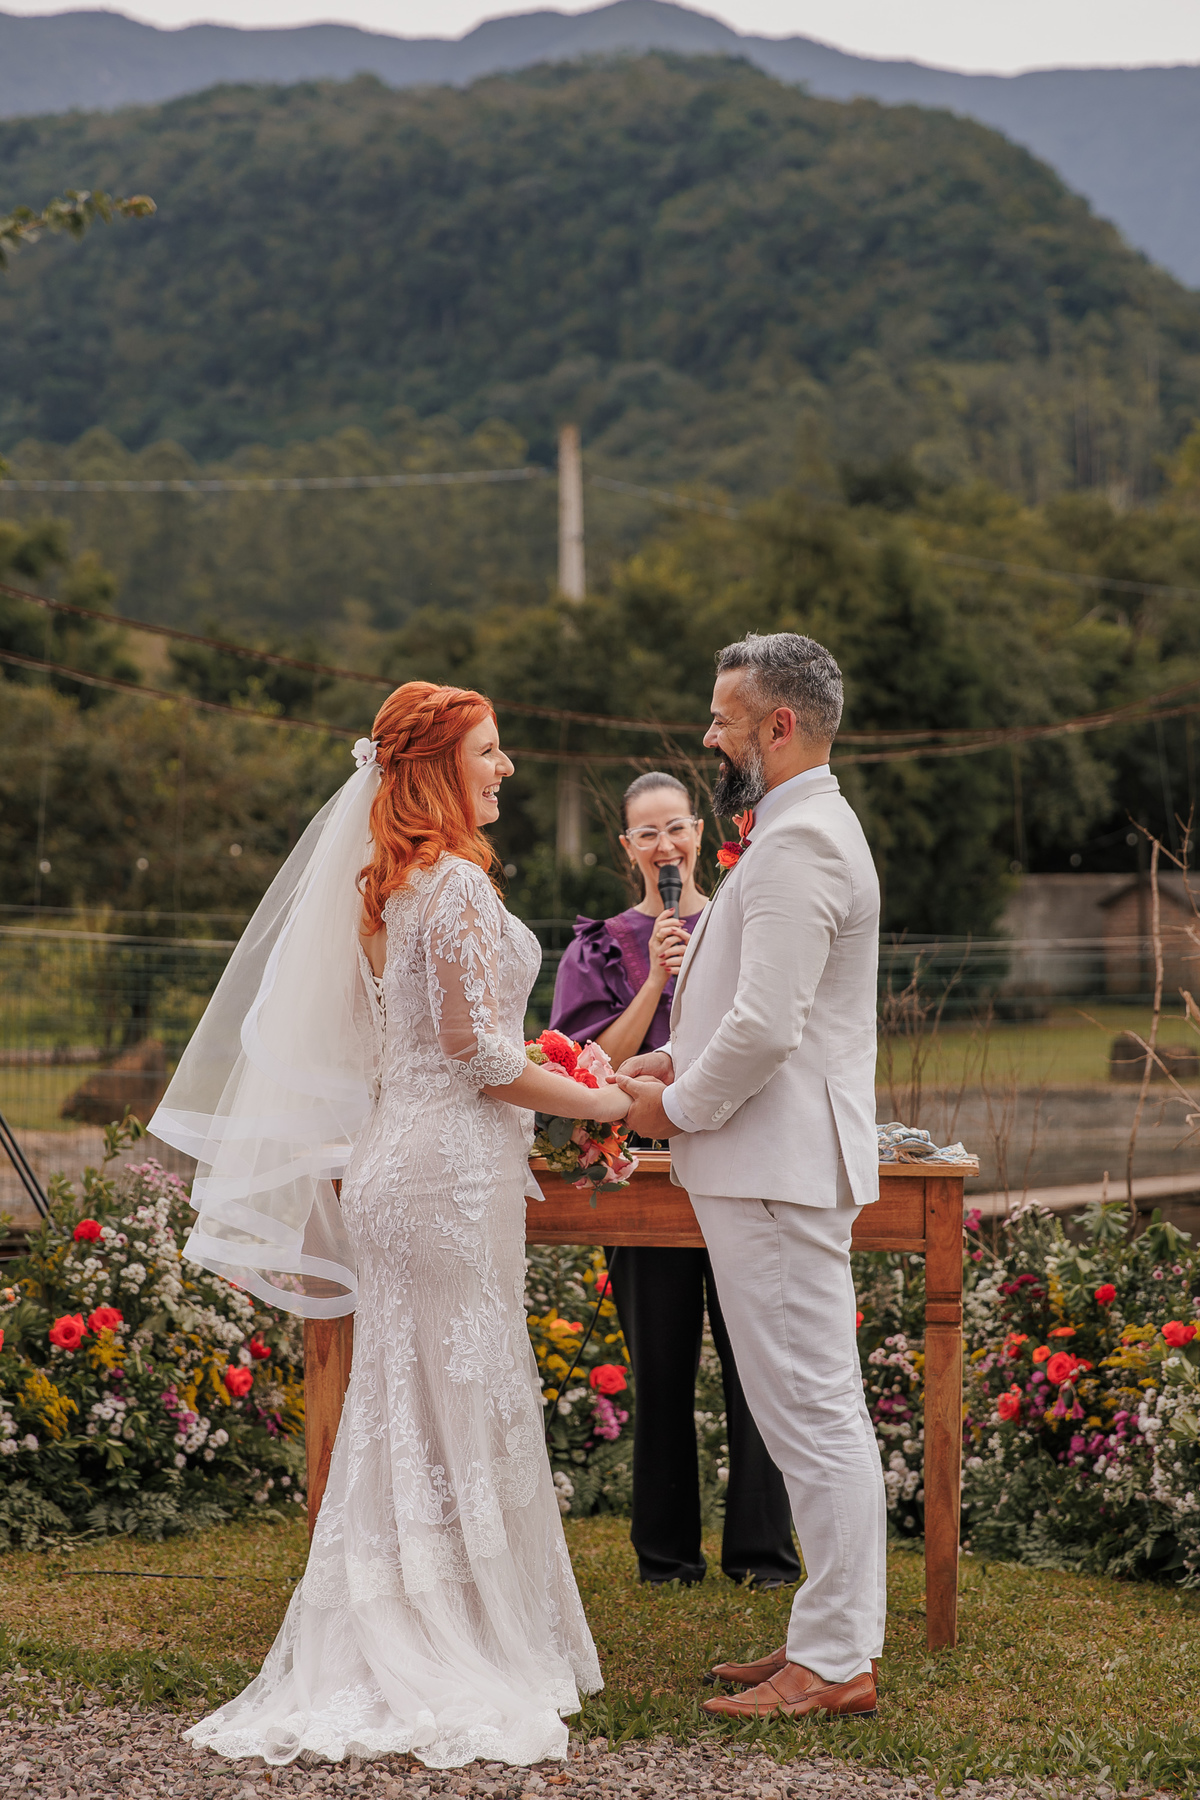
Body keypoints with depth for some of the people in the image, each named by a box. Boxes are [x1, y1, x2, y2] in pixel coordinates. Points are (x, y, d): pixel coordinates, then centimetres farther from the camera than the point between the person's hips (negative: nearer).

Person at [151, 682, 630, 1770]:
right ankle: (459, 1659, 3)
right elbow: (482, 1053, -17)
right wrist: (610, 1104, -7)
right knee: (466, 1400, -3)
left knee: (405, 1404, 12)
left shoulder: (386, 884, 14)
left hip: (398, 1156, 9)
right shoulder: (458, 884, -15)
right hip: (455, 1167, -9)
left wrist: (511, 1128, 25)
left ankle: (387, 1649, 18)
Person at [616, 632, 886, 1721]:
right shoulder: (805, 829, 18)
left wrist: (679, 1108, -10)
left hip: (778, 1169, -11)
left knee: (812, 1413, -6)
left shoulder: (799, 843, -17)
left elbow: (768, 1025, -24)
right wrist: (677, 1060, 13)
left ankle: (835, 1661, -2)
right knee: (820, 1411, 14)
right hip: (783, 1164, 11)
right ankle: (838, 1635, 21)